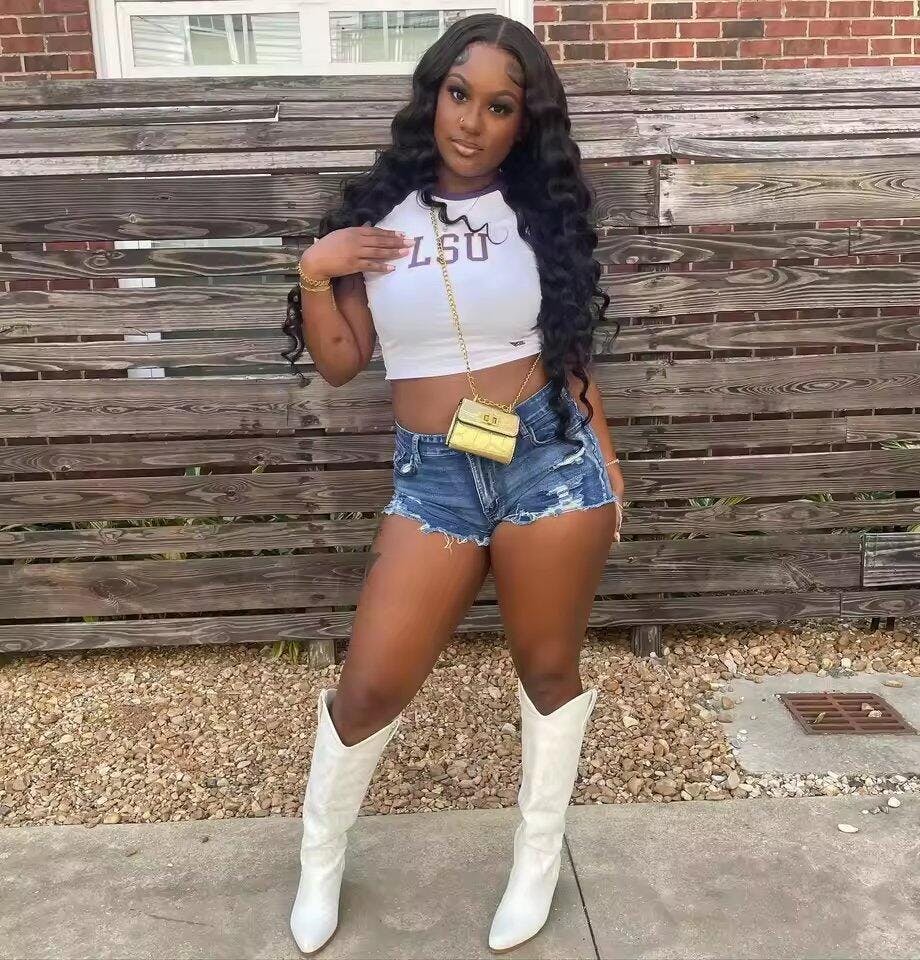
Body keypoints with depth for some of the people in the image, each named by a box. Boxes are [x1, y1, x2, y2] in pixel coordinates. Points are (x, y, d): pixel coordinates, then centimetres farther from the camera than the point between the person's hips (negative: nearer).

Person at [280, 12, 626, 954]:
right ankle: (319, 861, 32)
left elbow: (571, 348, 11)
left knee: (548, 669, 12)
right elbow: (339, 362, 6)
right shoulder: (377, 213, 4)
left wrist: (605, 460, 10)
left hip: (550, 460, 0)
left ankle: (537, 860, 37)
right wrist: (314, 273, -9)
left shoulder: (539, 214, 4)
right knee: (369, 687, 3)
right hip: (431, 477, 0)